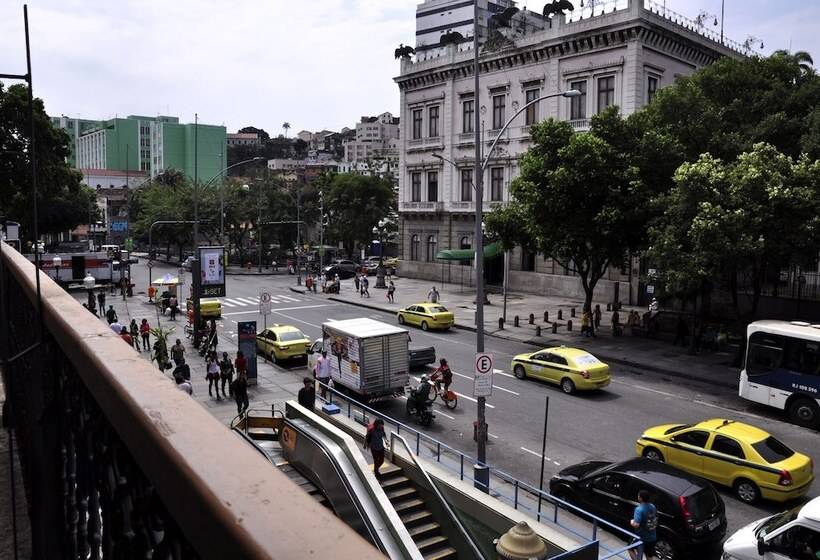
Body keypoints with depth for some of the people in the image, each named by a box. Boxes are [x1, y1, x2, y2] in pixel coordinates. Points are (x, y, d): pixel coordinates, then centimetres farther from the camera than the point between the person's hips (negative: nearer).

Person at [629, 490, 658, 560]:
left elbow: (636, 525, -32)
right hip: (652, 537, 7)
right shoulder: (653, 507, -2)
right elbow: (655, 520, 14)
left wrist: (632, 522, -11)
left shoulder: (639, 509, -26)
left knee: (630, 548, 19)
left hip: (641, 537, -7)